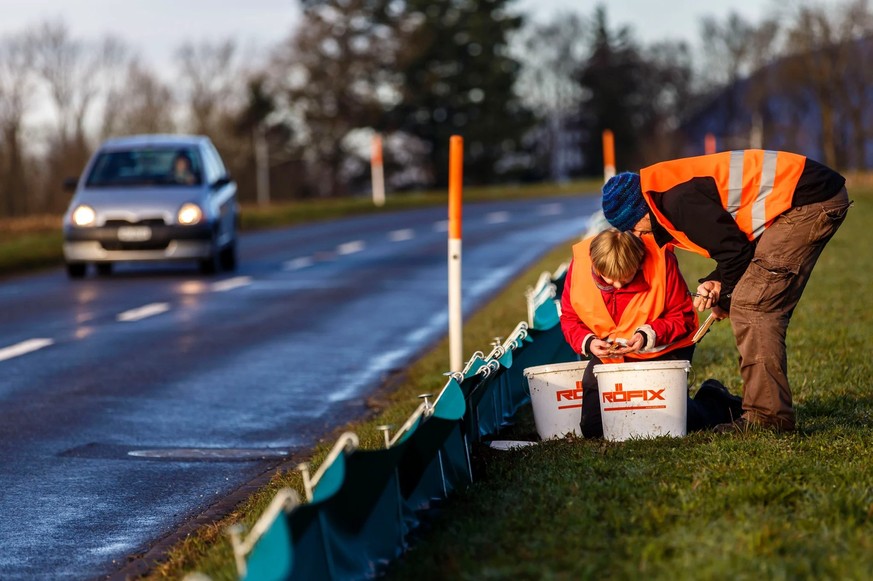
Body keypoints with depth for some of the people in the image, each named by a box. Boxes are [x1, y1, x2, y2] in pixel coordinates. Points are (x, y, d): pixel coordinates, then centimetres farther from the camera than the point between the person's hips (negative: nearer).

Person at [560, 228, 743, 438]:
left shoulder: (660, 260, -22)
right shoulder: (580, 263, -16)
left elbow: (682, 317, -13)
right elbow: (569, 318, -2)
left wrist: (648, 335, -29)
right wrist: (587, 342, -23)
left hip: (662, 351, -3)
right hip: (608, 356, 3)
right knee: (592, 428, -2)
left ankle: (715, 401, 23)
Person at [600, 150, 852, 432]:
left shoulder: (679, 201, -17)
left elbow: (733, 248, -14)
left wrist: (726, 298, 4)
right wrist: (716, 283, 4)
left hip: (809, 202, -11)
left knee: (750, 306, -12)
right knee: (763, 311, 13)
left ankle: (767, 414, -13)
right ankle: (771, 410, 16)